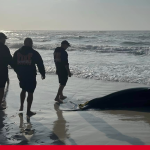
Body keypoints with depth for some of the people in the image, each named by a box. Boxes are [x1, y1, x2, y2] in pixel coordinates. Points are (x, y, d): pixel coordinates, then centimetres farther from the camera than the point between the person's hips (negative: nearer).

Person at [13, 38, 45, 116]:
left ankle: (21, 106, 27)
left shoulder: (17, 52, 4)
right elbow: (40, 64, -6)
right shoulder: (34, 53, -9)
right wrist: (43, 74, 6)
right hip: (31, 76, -5)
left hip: (21, 75, 5)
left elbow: (14, 64, 11)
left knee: (23, 90, 26)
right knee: (30, 92, 3)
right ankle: (28, 111, 5)